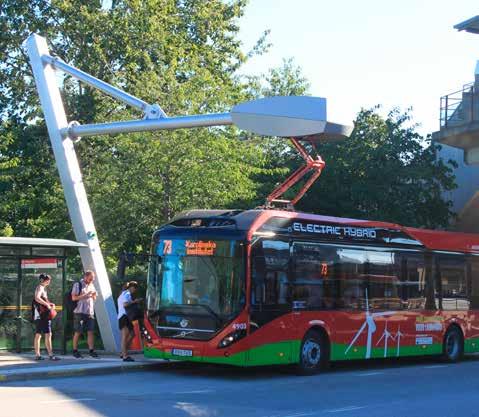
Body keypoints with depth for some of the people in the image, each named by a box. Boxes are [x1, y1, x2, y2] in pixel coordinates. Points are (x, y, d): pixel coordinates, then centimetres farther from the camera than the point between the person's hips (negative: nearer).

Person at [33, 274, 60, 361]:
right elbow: (37, 298, -27)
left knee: (38, 335, 9)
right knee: (48, 334, -13)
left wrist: (50, 304, 12)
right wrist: (47, 304, -22)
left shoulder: (43, 288, 20)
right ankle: (51, 355, -16)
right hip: (43, 315, -10)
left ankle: (37, 355, 11)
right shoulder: (40, 287, -9)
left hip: (39, 316, 10)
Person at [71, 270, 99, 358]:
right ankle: (75, 351, 7)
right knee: (78, 332, 0)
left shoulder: (91, 286, 16)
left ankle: (91, 350, 0)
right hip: (80, 312, -5)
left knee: (90, 331, -1)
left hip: (90, 312, 5)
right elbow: (74, 297, -13)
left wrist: (94, 296, 2)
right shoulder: (78, 285, -3)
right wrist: (86, 295, -17)